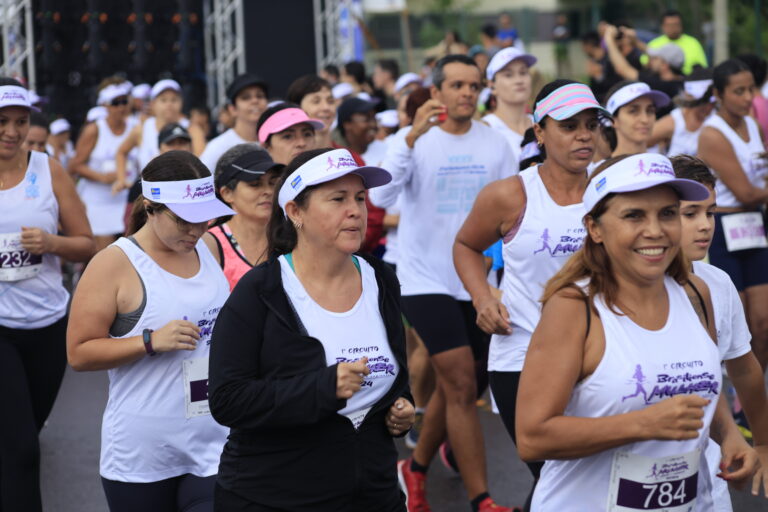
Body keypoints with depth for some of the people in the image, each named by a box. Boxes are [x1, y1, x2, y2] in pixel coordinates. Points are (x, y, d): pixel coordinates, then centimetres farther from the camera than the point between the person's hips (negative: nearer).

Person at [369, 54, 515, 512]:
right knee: (462, 388, -11)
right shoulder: (414, 140, -6)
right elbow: (381, 197, -21)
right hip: (427, 279, -4)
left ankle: (417, 467, 37)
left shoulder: (495, 144, 2)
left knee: (453, 389, 15)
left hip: (478, 281, 4)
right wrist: (413, 137, -29)